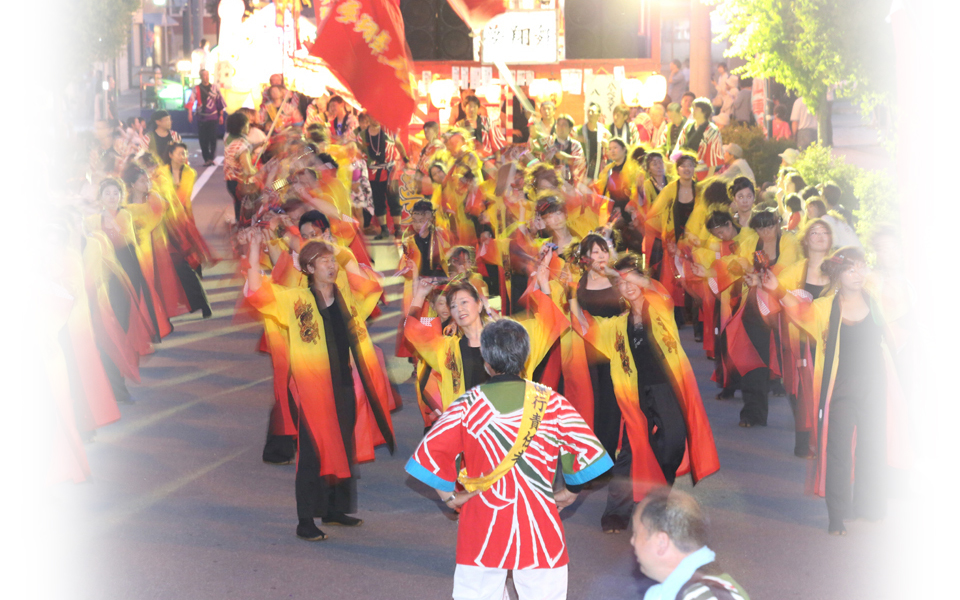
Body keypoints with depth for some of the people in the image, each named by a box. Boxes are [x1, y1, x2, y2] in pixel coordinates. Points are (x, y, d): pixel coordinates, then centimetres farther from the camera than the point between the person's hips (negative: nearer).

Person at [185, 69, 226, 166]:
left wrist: (221, 115, 9)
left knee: (213, 138, -5)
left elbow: (220, 102, 12)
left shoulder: (215, 88, 7)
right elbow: (191, 100, -11)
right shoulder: (196, 89, 2)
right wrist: (189, 113, -26)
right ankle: (206, 159, 6)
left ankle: (211, 157, 5)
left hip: (213, 117, 0)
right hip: (201, 117, 0)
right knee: (203, 139, 0)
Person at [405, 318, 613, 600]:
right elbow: (586, 448, -3)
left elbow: (432, 450, -8)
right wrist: (569, 490, 12)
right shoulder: (551, 402, -3)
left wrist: (449, 495, 6)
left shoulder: (468, 405, -4)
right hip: (539, 524, 0)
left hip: (483, 523, 0)